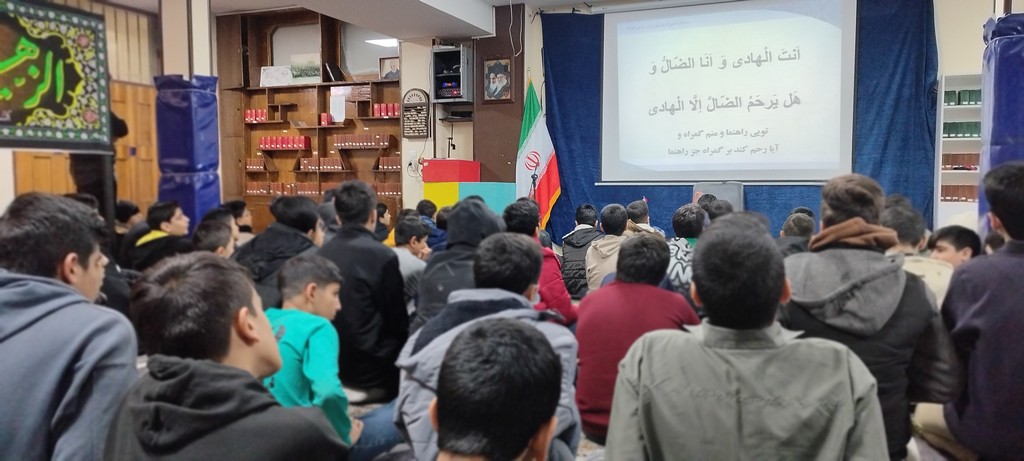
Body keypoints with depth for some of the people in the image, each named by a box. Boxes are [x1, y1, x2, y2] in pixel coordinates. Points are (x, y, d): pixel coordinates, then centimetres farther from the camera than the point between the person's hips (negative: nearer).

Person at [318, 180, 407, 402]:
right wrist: (404, 354, 10)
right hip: (372, 372, -6)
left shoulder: (322, 254, -3)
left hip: (329, 368, 6)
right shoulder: (383, 256, -18)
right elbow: (397, 320, -9)